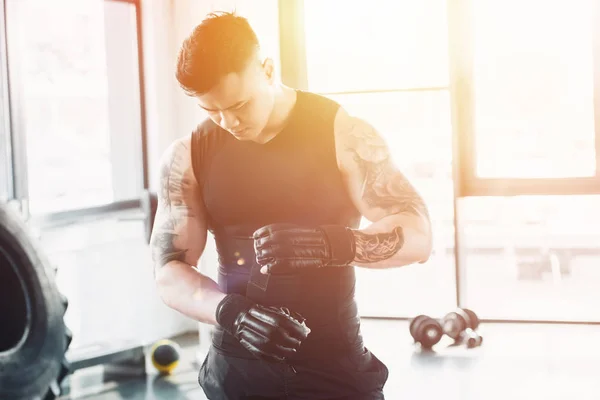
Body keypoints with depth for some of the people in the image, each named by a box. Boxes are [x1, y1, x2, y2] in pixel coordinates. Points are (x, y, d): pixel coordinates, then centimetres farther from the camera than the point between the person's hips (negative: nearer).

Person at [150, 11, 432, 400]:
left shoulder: (342, 133, -8)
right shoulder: (188, 157, -2)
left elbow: (417, 235, -12)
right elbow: (170, 271, -1)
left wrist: (331, 245, -30)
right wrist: (231, 312, -21)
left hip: (335, 366, -1)